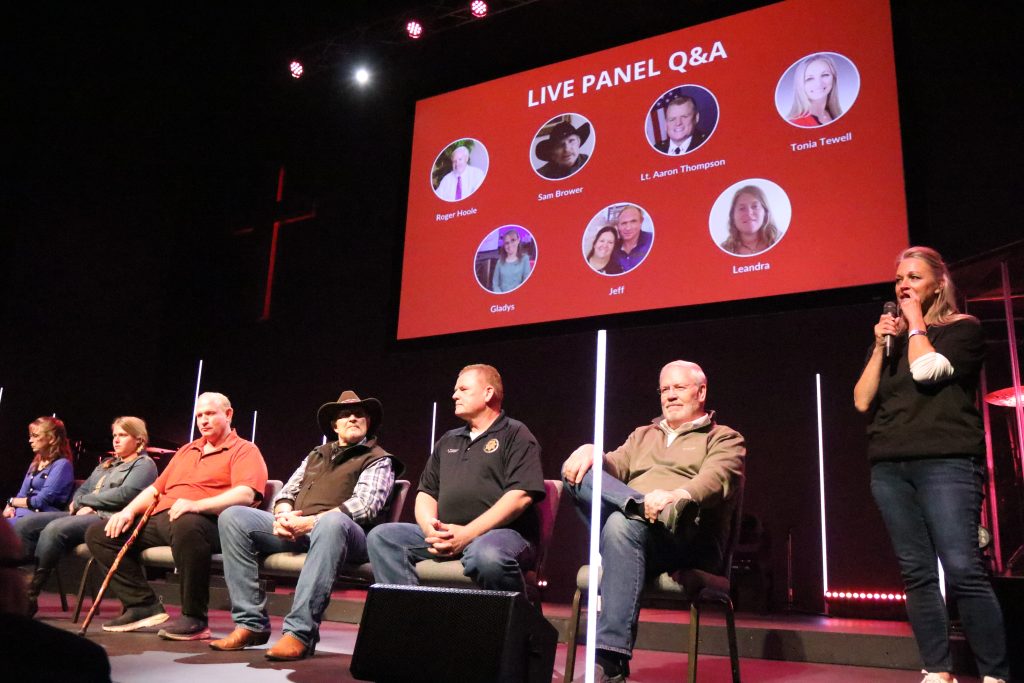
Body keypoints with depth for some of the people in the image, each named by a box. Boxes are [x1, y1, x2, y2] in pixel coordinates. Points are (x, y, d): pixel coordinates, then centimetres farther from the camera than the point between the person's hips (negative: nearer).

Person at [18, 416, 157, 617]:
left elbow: (124, 494, -13)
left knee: (55, 529, -31)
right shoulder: (106, 464, 29)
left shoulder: (144, 464, 2)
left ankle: (29, 596, -25)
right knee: (27, 524, -9)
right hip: (85, 515, 9)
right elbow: (82, 490, 21)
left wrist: (83, 500, -4)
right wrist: (81, 505, -4)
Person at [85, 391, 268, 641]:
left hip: (207, 522, -8)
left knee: (187, 524, -43)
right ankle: (144, 605, 0)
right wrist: (129, 511, 10)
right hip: (160, 518, 8)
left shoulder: (245, 450, 4)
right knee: (97, 534, 2)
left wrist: (197, 505, -27)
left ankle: (194, 619, -27)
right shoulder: (186, 450, 29)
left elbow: (245, 494, -14)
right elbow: (156, 489, 30)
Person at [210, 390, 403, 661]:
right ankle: (251, 623, -14)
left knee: (332, 522, -40)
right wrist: (283, 514, -4)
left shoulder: (378, 460, 9)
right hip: (296, 531, 6)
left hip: (340, 530, -6)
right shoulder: (316, 455, 27)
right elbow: (288, 491, 22)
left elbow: (366, 505, -7)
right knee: (233, 516, -12)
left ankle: (300, 632, -39)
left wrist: (311, 522, -18)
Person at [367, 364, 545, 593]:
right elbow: (426, 492, 21)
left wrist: (467, 534, -18)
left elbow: (520, 496, -10)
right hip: (444, 535, 6)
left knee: (486, 555, -40)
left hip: (503, 532, -6)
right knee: (382, 537, -12)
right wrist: (430, 526, -4)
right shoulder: (447, 441, 25)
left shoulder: (515, 435, 4)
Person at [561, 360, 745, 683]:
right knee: (576, 468, -15)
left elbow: (716, 479, -8)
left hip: (688, 538, -5)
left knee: (622, 524, -38)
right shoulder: (642, 435, 32)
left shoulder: (724, 438, 14)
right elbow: (614, 468, 15)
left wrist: (677, 496, -31)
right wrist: (591, 451, -10)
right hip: (632, 526, 5)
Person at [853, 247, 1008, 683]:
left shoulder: (962, 328, 6)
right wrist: (881, 346, 2)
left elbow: (926, 370, -14)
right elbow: (862, 401, 9)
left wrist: (916, 321, 0)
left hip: (946, 463, -4)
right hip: (890, 467, 5)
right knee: (916, 572, 0)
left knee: (962, 569, -13)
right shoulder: (890, 338, 20)